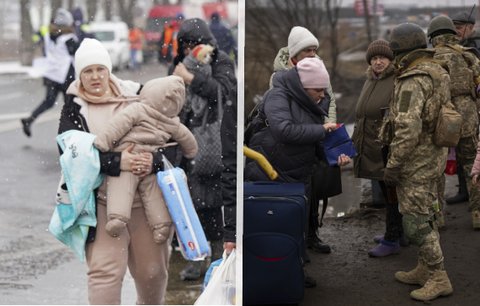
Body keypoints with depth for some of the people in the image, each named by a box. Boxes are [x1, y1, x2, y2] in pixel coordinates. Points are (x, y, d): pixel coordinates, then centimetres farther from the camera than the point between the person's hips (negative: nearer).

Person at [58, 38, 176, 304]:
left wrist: (155, 160, -19)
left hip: (146, 199, 2)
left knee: (153, 271, 12)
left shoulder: (136, 96, 7)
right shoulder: (73, 108, 5)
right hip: (102, 203, -2)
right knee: (104, 271, -11)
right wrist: (116, 162, -23)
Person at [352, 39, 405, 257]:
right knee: (385, 192, 17)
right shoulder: (370, 82, 17)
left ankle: (391, 240, 4)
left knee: (392, 193, -2)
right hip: (372, 148, 8)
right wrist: (356, 140, 24)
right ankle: (395, 231, 30)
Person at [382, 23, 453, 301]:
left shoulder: (413, 82, -21)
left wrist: (393, 166, -20)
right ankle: (426, 270, 27)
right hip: (435, 155, 10)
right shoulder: (437, 73, 9)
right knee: (424, 215, 18)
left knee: (416, 221, -4)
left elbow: (408, 129, -27)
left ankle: (439, 279, 0)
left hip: (417, 160, -10)